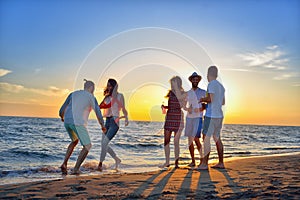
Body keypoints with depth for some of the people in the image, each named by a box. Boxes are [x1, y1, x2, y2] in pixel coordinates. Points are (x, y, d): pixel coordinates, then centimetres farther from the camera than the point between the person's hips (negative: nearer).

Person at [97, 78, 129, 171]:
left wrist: (126, 118, -15)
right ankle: (117, 160, 24)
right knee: (104, 144, 7)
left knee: (104, 143, -16)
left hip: (114, 122, -7)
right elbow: (100, 106, 11)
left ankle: (100, 164, -8)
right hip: (107, 121, 7)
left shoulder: (119, 96, 2)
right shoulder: (107, 97, 16)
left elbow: (123, 109, 0)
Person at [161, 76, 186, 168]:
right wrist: (163, 106, -3)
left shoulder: (184, 94, -2)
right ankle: (167, 162, 14)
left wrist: (176, 87, -18)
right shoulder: (170, 93, 10)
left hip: (178, 119, -4)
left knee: (176, 142, -5)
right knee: (166, 141, 4)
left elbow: (179, 98, -25)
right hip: (169, 118, 5)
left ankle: (176, 162, 7)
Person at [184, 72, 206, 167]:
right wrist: (188, 109, -6)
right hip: (189, 118, 4)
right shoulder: (187, 93, 12)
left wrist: (201, 109, -15)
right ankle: (193, 161, 13)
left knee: (196, 139, -13)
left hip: (198, 118, -4)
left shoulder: (203, 92, 2)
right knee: (190, 140, 5)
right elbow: (184, 106, 15)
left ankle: (202, 159, 2)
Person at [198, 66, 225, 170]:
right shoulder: (221, 86, 16)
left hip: (211, 115, -9)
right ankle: (221, 163, 16)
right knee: (217, 138, 12)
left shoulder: (211, 84, -10)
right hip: (219, 115, 9)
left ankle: (204, 163, -7)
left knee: (206, 138, -6)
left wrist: (202, 99, -1)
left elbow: (210, 99, -19)